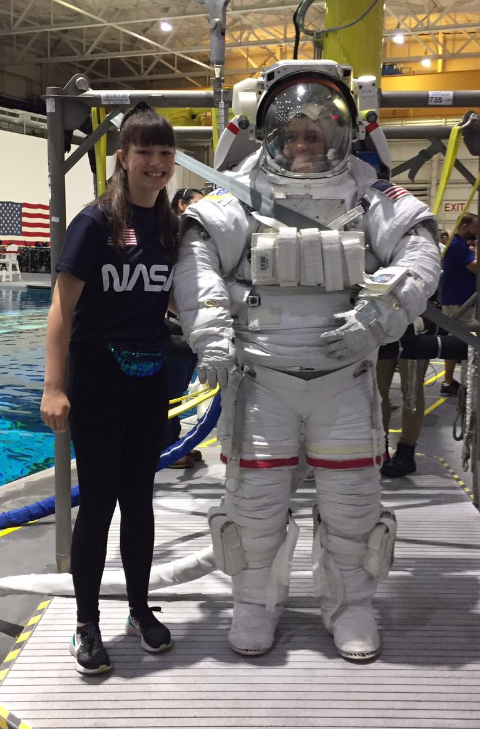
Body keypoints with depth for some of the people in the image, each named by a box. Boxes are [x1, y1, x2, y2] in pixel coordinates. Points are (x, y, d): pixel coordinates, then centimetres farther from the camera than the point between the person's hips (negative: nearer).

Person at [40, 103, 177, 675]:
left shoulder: (171, 226, 5)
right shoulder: (96, 221, -10)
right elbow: (62, 307, -14)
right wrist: (53, 387, -19)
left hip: (149, 380, 5)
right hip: (97, 377, -4)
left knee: (139, 498, 13)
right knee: (98, 500, 2)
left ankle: (140, 609, 28)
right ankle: (87, 623, 18)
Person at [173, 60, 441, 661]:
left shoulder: (368, 193, 3)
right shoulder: (240, 192, 1)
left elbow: (419, 252, -3)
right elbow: (197, 254, -7)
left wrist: (378, 316, -17)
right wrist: (211, 333, -19)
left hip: (344, 375, 1)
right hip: (260, 375, 0)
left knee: (352, 497, 7)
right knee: (255, 497, 5)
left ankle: (350, 603, 28)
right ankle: (257, 601, 27)